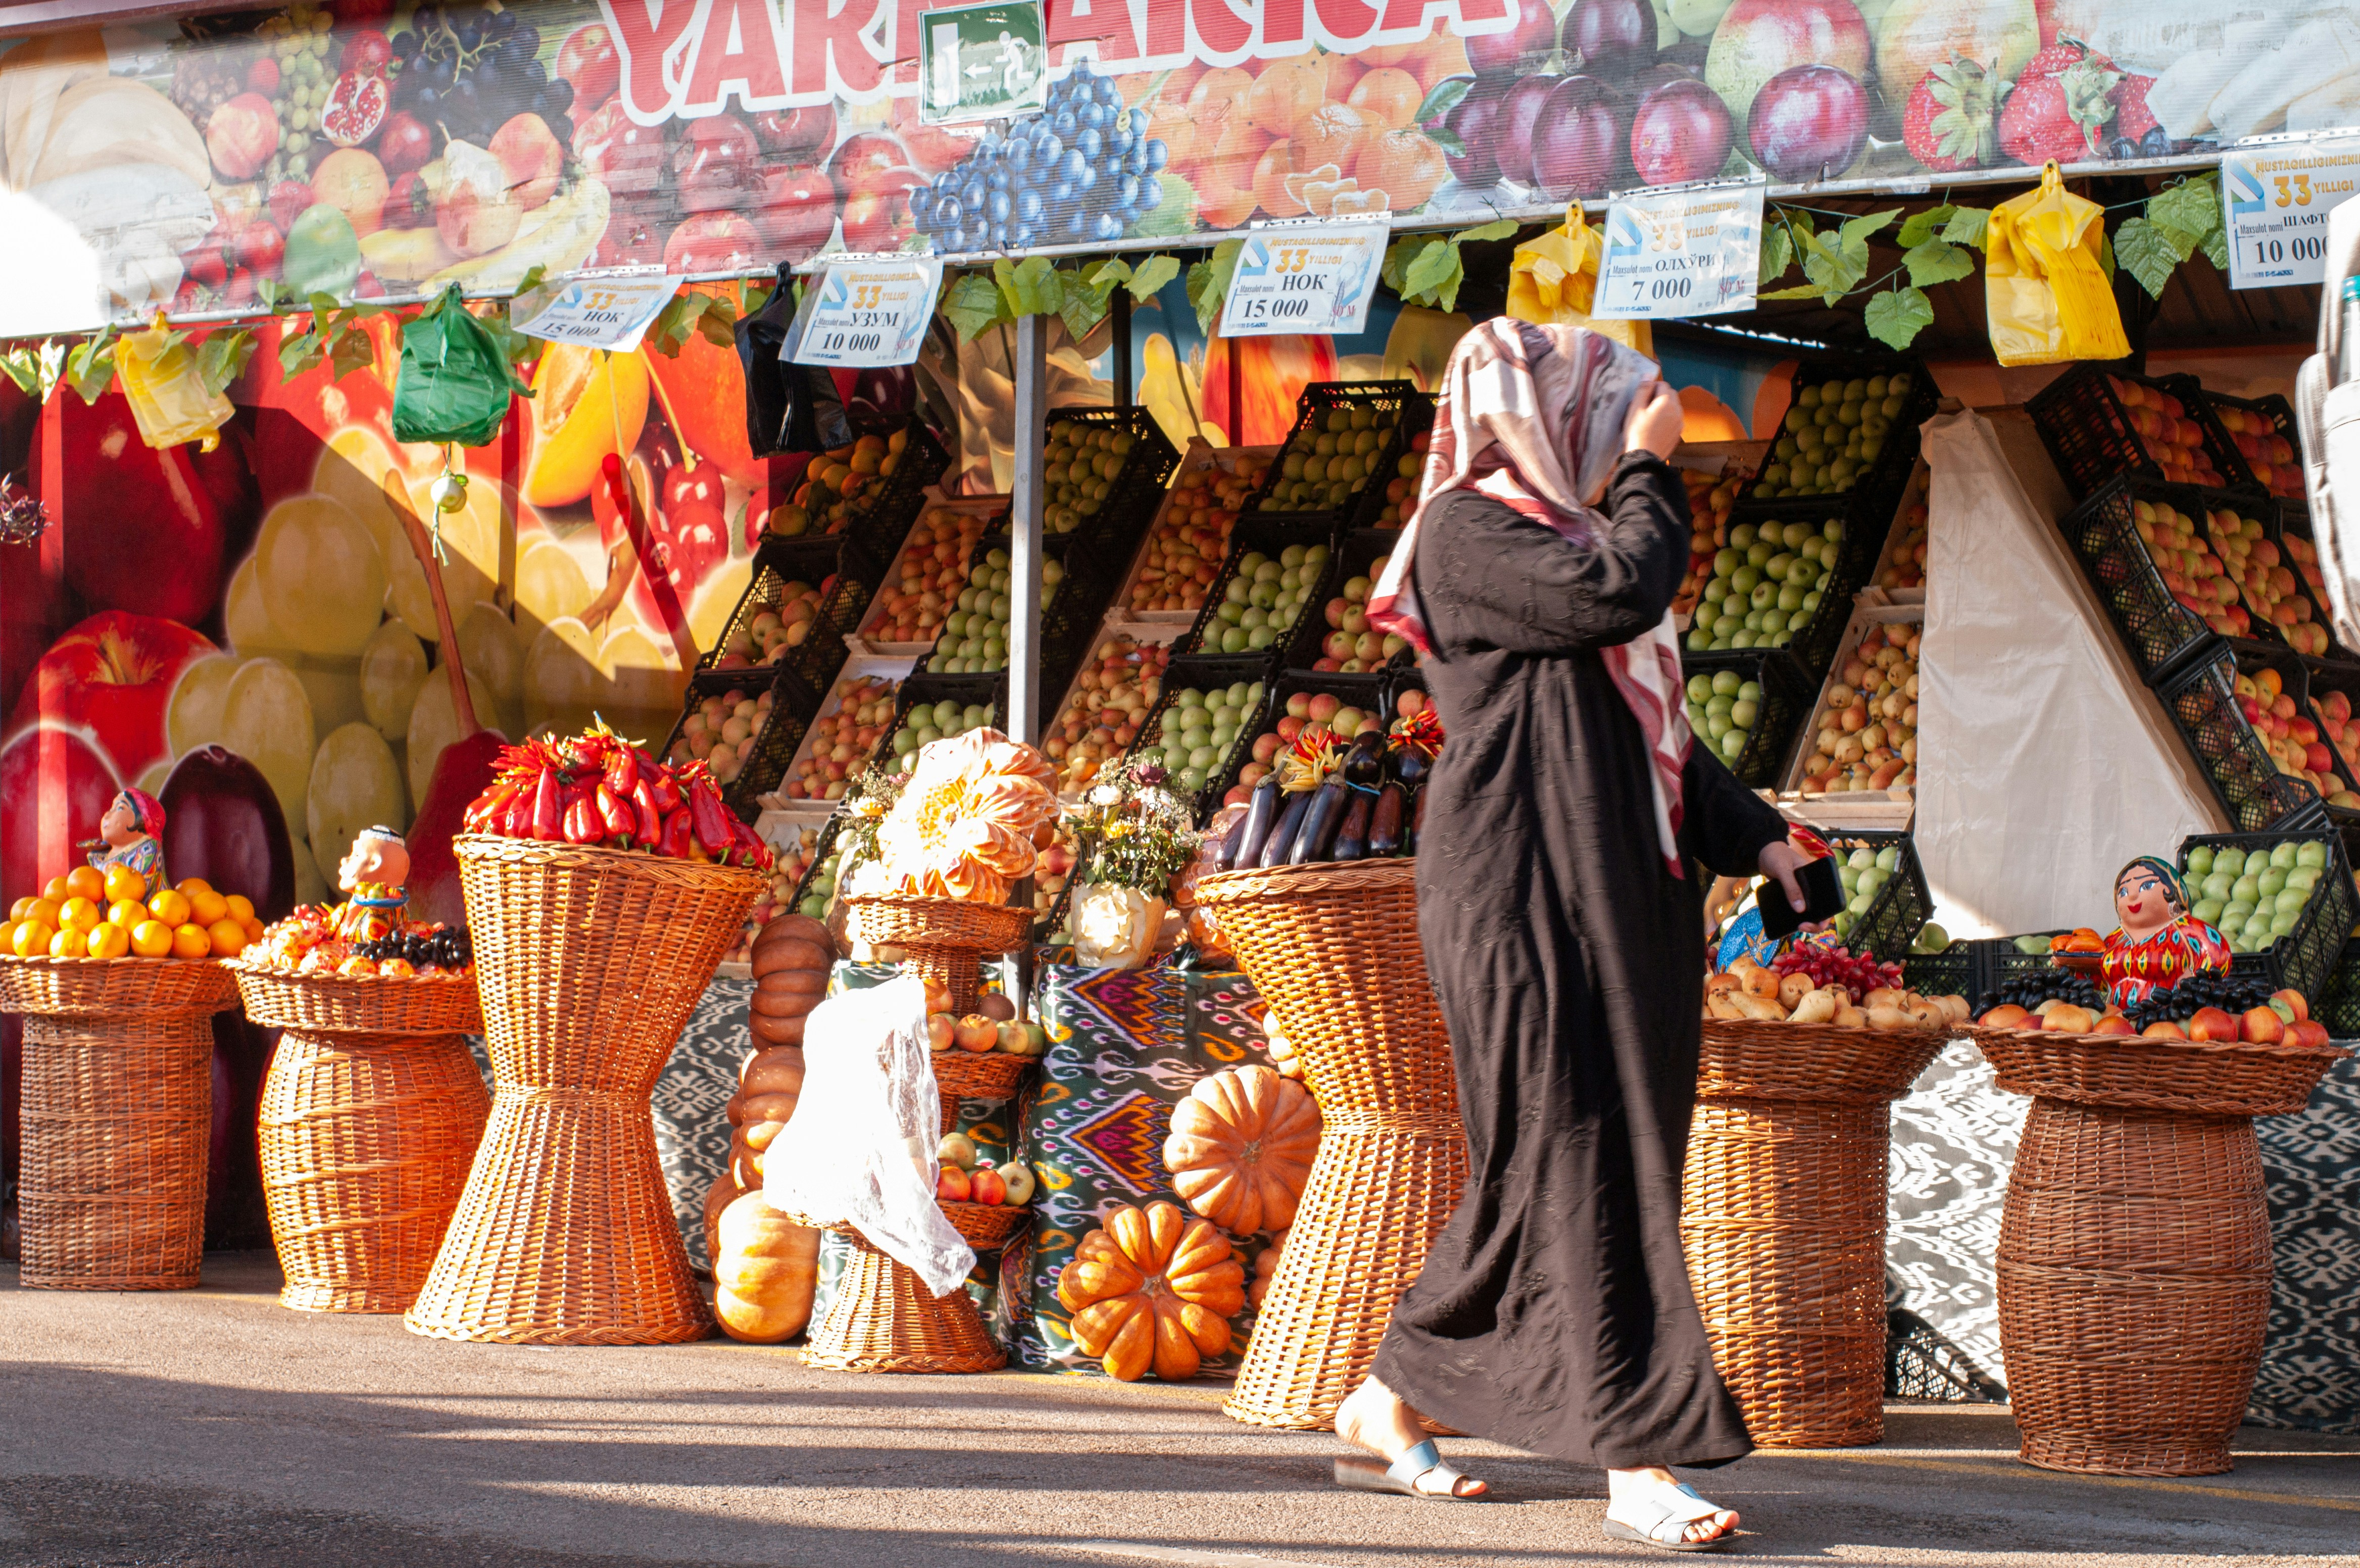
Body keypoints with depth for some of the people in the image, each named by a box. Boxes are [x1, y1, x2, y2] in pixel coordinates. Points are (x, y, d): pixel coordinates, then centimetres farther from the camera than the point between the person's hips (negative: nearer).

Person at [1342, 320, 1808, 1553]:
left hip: (1615, 896, 9)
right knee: (1578, 1167, -11)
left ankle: (1388, 1409, 20)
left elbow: (1655, 728, 24)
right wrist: (1650, 471, -4)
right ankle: (1636, 1462, -13)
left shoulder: (1569, 542, 23)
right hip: (1526, 892, -9)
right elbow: (1620, 594, -20)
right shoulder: (1465, 532, -5)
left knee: (1544, 1173, 10)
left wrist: (1756, 836, 13)